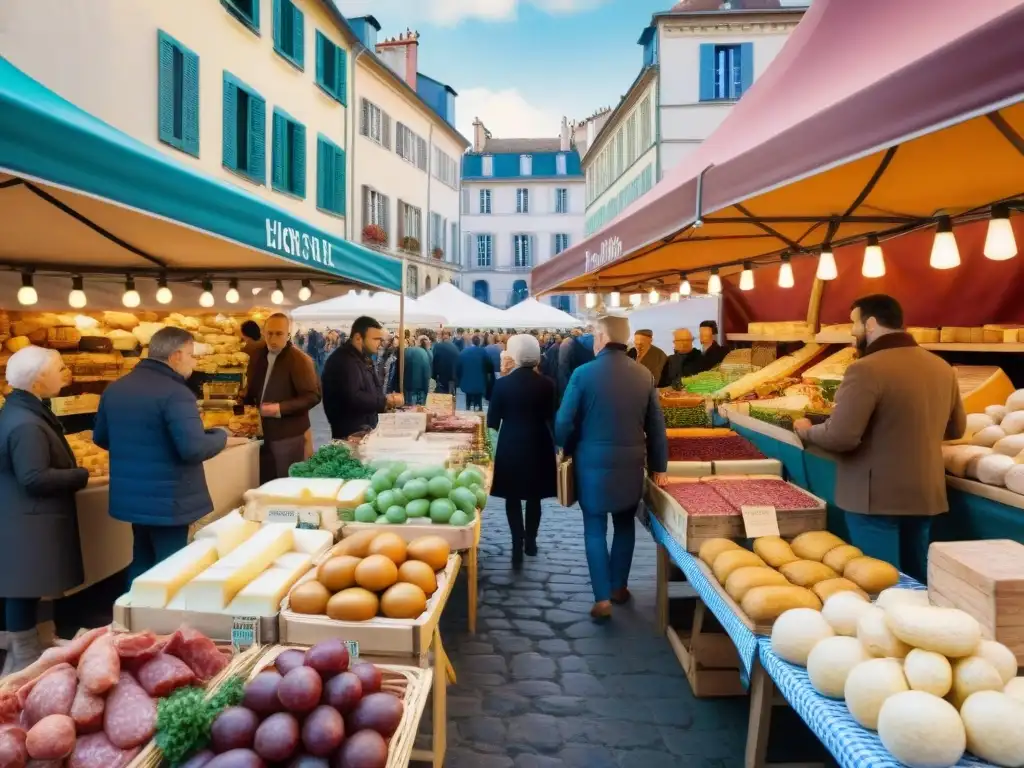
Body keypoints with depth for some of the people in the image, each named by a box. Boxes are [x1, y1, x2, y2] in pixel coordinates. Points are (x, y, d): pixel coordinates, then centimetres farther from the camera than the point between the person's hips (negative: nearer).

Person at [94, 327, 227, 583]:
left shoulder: (115, 388, 7)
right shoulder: (175, 393, -21)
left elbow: (101, 438, 17)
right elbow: (194, 449, -29)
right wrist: (221, 435, -10)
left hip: (131, 496, 8)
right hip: (168, 500, -8)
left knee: (142, 562, 22)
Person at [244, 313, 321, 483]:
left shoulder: (300, 359, -12)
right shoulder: (257, 357, 11)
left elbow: (313, 396, -17)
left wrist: (279, 409, -24)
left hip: (289, 437, -7)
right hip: (264, 434, 7)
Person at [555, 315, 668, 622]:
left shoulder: (584, 373, -12)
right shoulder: (644, 375, 0)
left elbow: (564, 422, -8)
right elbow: (656, 425, 4)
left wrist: (567, 450, 11)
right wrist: (659, 465, 13)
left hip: (593, 462, -3)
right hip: (631, 463, 3)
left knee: (595, 529, 7)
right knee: (625, 525, 19)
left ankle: (602, 598, 4)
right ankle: (619, 587, 30)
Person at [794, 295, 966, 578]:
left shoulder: (867, 369, -19)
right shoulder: (942, 367, 5)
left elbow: (840, 437, -24)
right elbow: (956, 429, 17)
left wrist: (807, 431, -5)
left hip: (877, 496, -8)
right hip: (926, 493, 8)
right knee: (915, 579, 19)